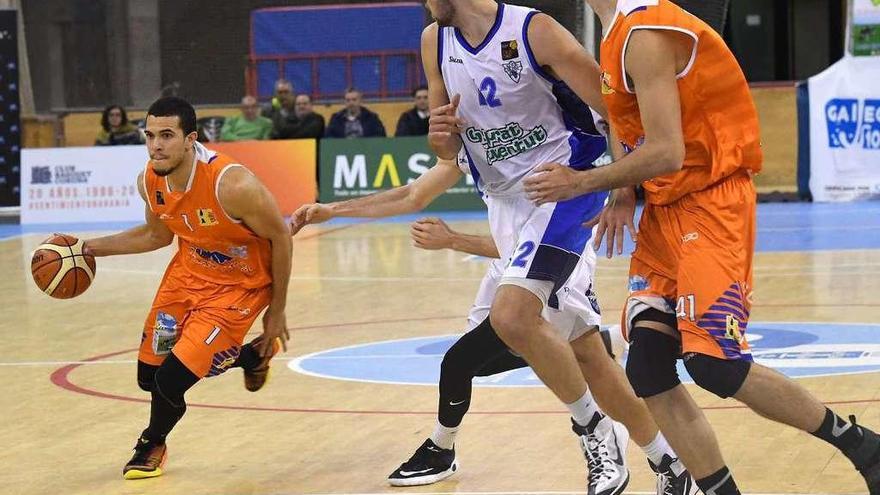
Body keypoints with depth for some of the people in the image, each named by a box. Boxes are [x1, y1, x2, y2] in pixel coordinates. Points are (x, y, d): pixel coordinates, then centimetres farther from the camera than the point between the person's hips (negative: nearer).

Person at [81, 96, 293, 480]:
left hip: (239, 286, -7)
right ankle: (248, 357, 37)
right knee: (149, 376, 12)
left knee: (171, 380, -15)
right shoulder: (149, 182, -13)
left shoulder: (232, 185, -33)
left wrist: (276, 312, -10)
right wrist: (94, 248, 1)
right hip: (188, 271, 7)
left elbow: (280, 237, -18)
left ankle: (153, 445, 22)